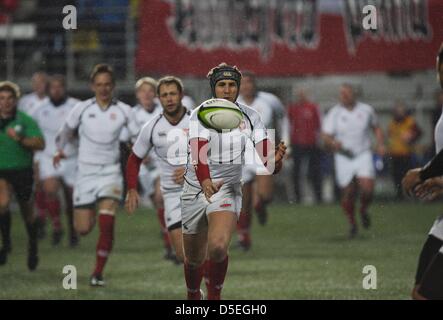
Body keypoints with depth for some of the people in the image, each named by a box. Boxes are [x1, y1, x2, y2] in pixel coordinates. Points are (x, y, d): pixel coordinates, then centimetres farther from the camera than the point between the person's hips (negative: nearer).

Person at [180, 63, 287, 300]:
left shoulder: (250, 117, -4)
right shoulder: (200, 115, -11)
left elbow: (267, 162, -10)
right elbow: (198, 153, -29)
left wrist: (275, 160, -35)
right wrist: (205, 183, -47)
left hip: (228, 189, 0)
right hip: (196, 189, 0)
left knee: (218, 247, -25)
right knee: (194, 258, 11)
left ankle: (214, 296, -2)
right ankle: (193, 296, 42)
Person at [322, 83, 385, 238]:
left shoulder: (366, 110, 2)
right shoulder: (334, 114, -3)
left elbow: (376, 128, 18)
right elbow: (326, 137, -6)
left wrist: (380, 144, 3)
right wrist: (333, 143, -28)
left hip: (363, 156, 0)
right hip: (344, 157, 0)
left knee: (367, 188, -17)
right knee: (347, 194, 0)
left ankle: (364, 210, 15)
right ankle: (352, 224, 22)